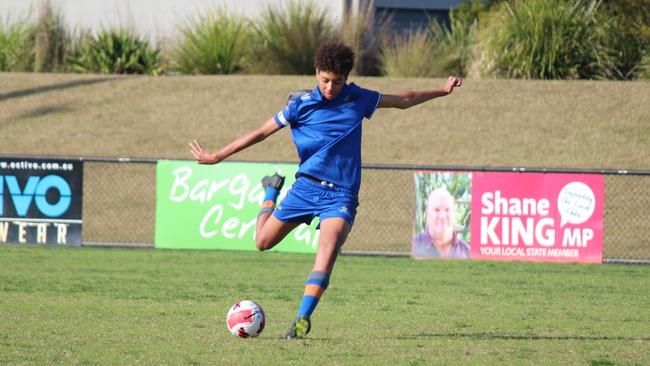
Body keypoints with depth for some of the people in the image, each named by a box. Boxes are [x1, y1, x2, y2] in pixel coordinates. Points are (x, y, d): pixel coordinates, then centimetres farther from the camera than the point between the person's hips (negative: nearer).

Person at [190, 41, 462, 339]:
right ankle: (272, 190, 39)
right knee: (263, 242, 8)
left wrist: (443, 91, 24)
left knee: (329, 246, -26)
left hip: (341, 194, 0)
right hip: (306, 187, 0)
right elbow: (263, 132, 0)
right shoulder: (302, 105, -5)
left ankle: (302, 317, -32)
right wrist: (217, 156, -1)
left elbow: (402, 100, 19)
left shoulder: (357, 99, 3)